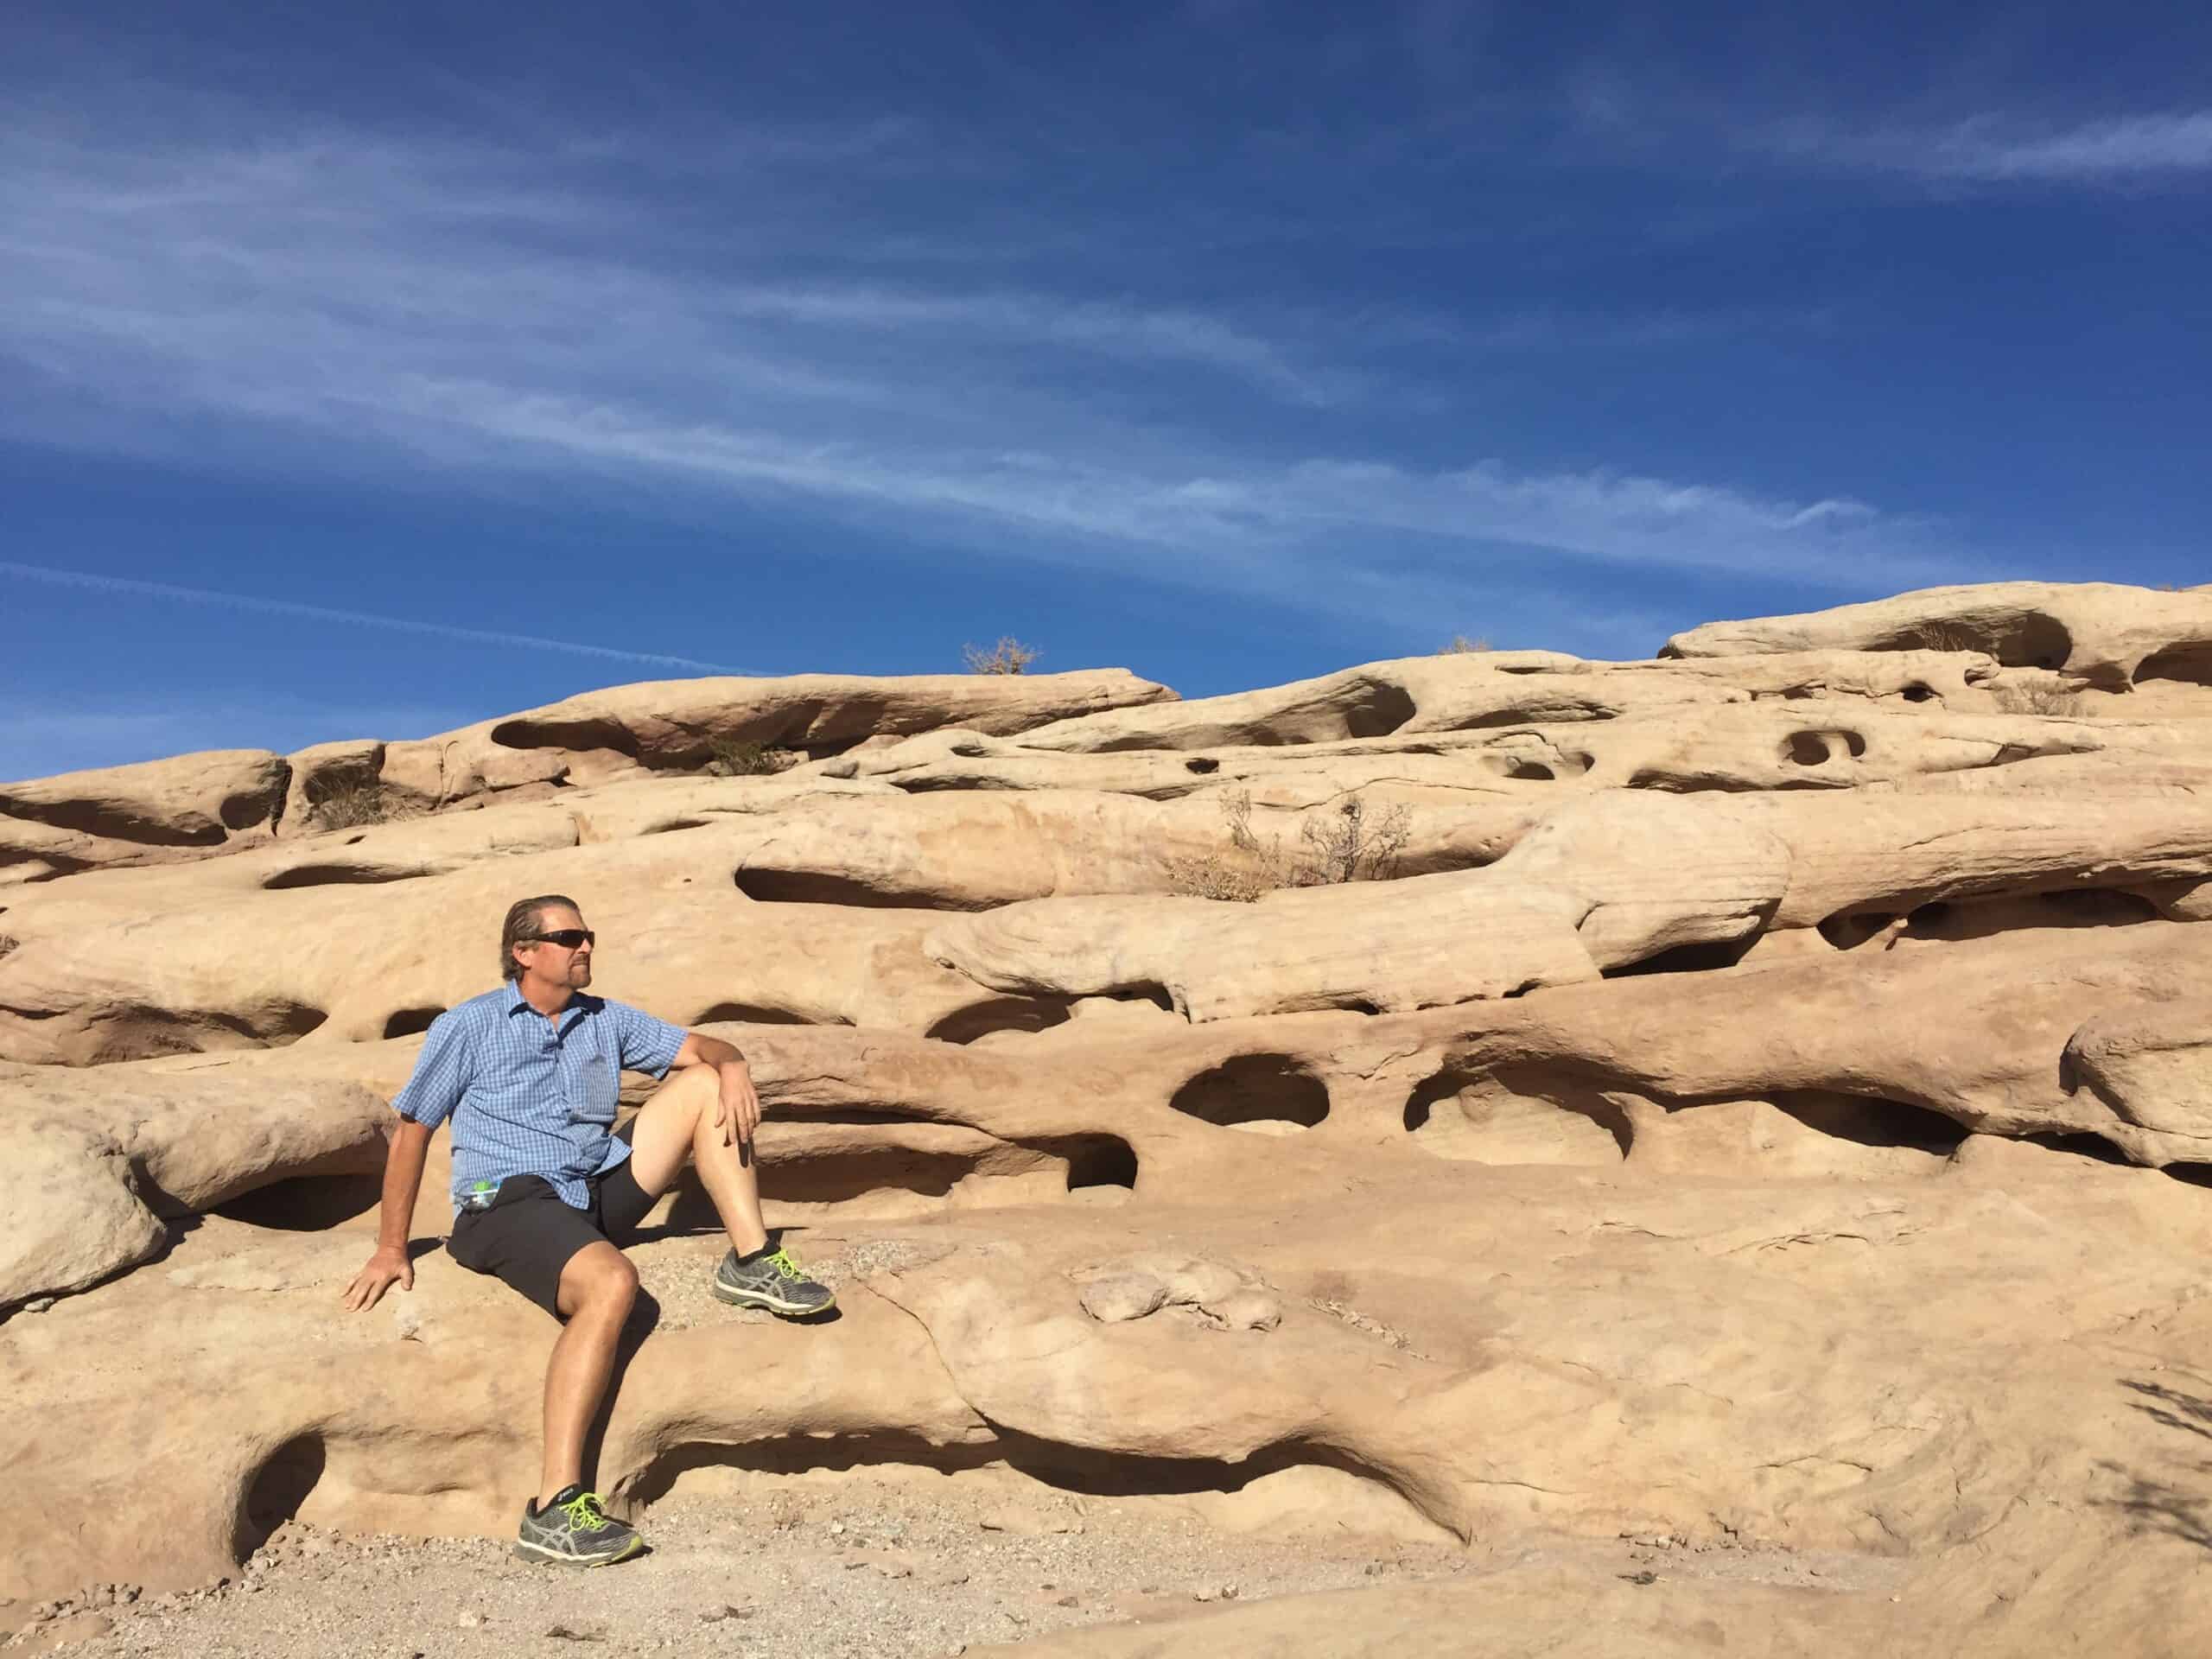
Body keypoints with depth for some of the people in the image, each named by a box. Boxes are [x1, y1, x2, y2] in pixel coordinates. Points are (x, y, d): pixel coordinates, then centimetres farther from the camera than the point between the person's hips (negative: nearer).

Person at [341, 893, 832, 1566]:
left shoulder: (607, 1021, 16)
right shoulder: (468, 1027, 2)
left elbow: (702, 1048, 10)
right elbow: (411, 1132, 4)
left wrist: (732, 1067, -16)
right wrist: (391, 1249, 1)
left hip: (603, 1191, 6)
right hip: (510, 1204, -6)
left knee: (705, 1086, -4)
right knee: (611, 1281, -37)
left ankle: (752, 1264, -8)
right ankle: (554, 1509, -40)